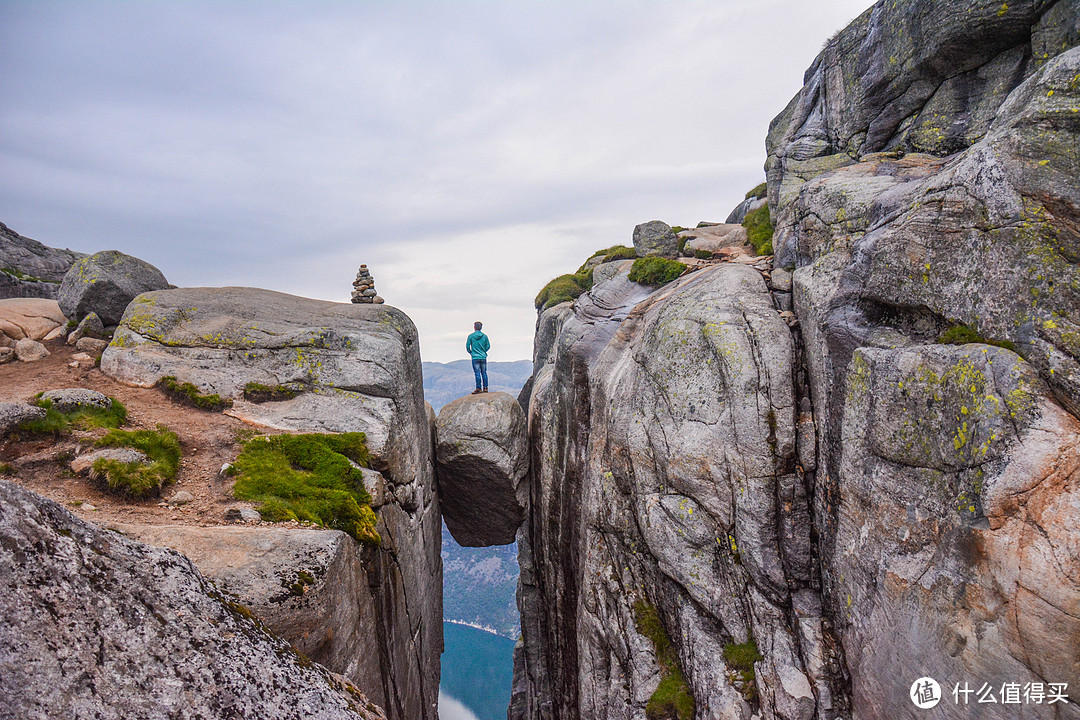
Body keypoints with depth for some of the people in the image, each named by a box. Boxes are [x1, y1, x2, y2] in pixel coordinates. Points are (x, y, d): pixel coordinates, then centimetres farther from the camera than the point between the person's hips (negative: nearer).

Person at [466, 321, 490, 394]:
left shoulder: (471, 336, -5)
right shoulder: (484, 336, 1)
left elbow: (467, 346, -4)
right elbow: (488, 346, 4)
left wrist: (471, 352, 13)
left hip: (475, 358, -2)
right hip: (483, 357, 2)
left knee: (477, 373, -1)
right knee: (484, 373, 9)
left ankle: (478, 388, -2)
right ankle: (485, 388, 12)